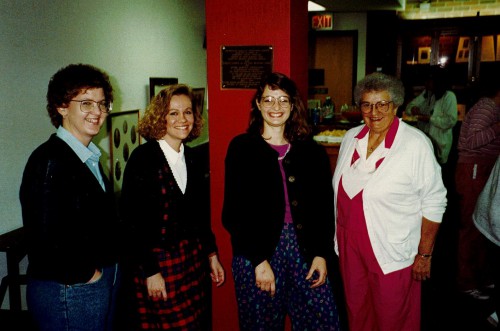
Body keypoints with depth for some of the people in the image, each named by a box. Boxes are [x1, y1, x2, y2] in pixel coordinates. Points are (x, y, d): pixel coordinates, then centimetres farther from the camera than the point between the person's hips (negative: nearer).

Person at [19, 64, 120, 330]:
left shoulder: (90, 156, 8)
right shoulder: (49, 161, -20)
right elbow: (44, 241, -25)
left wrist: (106, 269, 7)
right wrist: (85, 275, -13)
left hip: (104, 281, 8)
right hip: (69, 292, -8)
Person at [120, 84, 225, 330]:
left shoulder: (192, 159, 8)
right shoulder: (143, 158, -11)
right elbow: (131, 218, -14)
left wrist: (212, 255, 12)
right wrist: (149, 271, -15)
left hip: (194, 258, 6)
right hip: (157, 260, -6)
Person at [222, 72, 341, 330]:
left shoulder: (311, 151, 8)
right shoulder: (242, 147, -1)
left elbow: (324, 206, 8)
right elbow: (234, 212, -5)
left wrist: (321, 253, -1)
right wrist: (259, 260, -9)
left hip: (304, 249, 3)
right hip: (256, 252, -2)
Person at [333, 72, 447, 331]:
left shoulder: (416, 144, -16)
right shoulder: (351, 138, 2)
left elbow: (433, 203, -12)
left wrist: (424, 254, -10)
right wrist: (339, 232, 14)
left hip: (392, 252, -5)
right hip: (349, 244, 5)